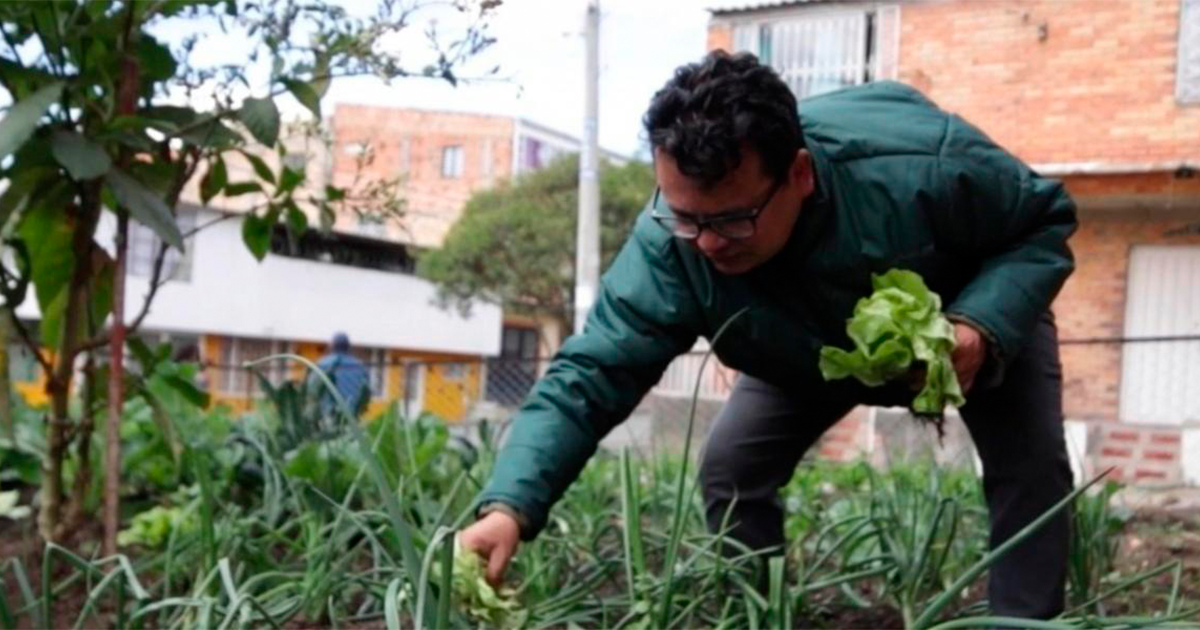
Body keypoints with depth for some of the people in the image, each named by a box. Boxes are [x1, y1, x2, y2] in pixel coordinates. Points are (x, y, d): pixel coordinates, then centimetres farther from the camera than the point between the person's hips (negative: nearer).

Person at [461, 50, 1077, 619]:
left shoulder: (924, 163, -43)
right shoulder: (667, 248, -38)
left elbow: (1047, 219, -24)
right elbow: (587, 376, -39)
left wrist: (982, 324, -43)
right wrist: (508, 506, -55)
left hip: (978, 309, -1)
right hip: (810, 357, 2)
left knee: (1031, 465, -19)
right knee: (731, 469, -11)